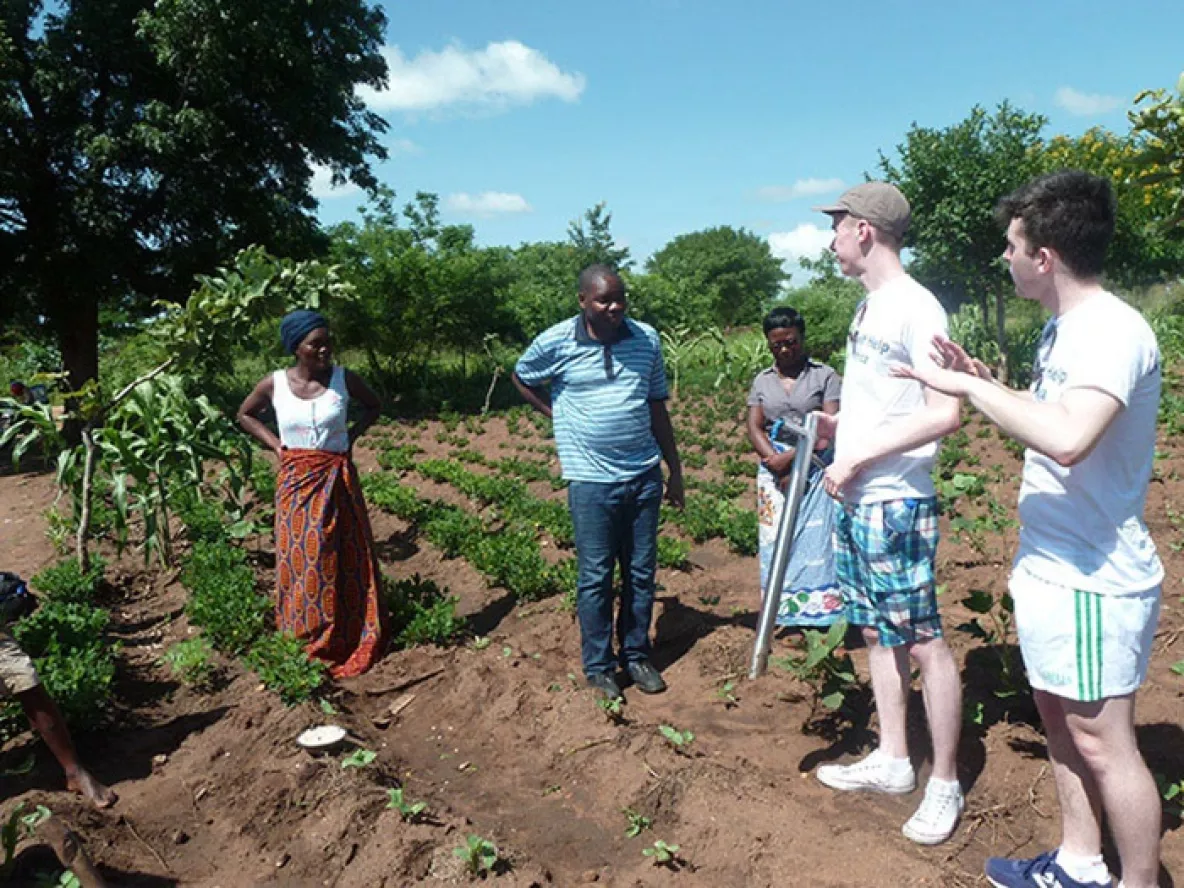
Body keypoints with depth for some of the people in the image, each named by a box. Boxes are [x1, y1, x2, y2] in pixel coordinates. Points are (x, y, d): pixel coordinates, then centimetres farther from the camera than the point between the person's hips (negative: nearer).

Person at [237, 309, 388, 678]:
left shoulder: (345, 380, -6)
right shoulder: (274, 384, -5)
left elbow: (374, 406, 13)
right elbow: (245, 415, 13)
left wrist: (351, 436, -1)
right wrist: (276, 444, 0)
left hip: (337, 479, 0)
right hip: (296, 481, 0)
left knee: (345, 559, 5)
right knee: (300, 559, 5)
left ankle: (354, 642, 17)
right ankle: (304, 645, 19)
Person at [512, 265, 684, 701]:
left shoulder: (647, 339, 2)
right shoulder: (555, 342, -7)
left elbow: (657, 408, 9)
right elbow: (521, 379, 13)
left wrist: (676, 470, 11)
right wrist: (557, 413, 1)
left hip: (644, 477, 3)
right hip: (592, 480, -3)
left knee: (642, 573, 11)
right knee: (596, 577, 4)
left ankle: (636, 655, 28)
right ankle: (597, 666, 19)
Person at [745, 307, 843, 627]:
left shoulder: (824, 376, 1)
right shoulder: (762, 381, 12)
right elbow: (754, 427, 3)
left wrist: (792, 457, -16)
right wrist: (778, 463, -12)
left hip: (815, 469, -3)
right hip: (774, 475, 3)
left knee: (816, 540, -5)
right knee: (777, 541, 4)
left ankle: (823, 617, 1)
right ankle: (786, 616, 11)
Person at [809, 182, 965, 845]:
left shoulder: (915, 307, -15)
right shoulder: (869, 307, 14)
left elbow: (944, 414, -22)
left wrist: (859, 455, -20)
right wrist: (837, 425, 8)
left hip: (896, 503, -10)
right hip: (855, 500, 10)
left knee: (923, 642, 1)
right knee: (879, 634, 16)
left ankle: (945, 784, 15)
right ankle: (893, 761, 30)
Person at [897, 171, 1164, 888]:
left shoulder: (1113, 331, -22)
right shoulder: (1064, 327, 9)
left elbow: (1066, 438, -39)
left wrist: (970, 387, -29)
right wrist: (985, 383, 7)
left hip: (1095, 580, -10)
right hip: (1049, 564, 10)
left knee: (1101, 740, 2)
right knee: (1060, 717, 20)